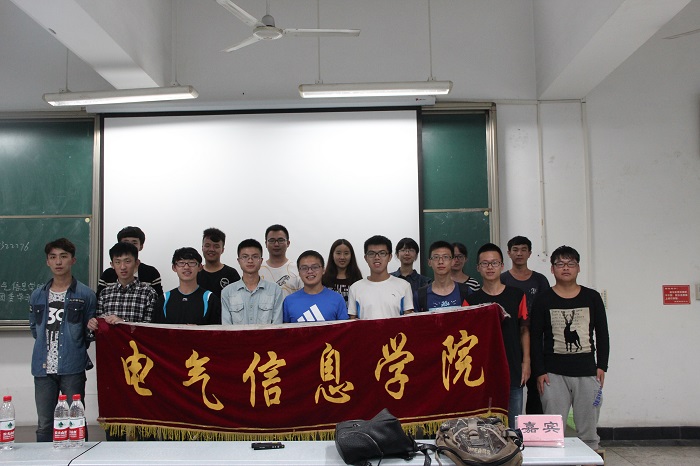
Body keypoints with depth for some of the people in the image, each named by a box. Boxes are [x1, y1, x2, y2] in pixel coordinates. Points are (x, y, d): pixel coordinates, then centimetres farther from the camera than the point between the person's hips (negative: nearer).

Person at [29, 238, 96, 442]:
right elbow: (34, 328, 20)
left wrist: (75, 348, 2)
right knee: (44, 424, 9)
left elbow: (90, 331, 5)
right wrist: (47, 347, 10)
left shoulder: (85, 295, 0)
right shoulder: (38, 295, 10)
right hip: (43, 368, 3)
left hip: (73, 369, -3)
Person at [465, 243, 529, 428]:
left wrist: (526, 362, 4)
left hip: (513, 371, 1)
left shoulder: (517, 295, 5)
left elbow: (524, 330, 10)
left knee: (513, 425, 7)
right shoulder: (472, 300, 3)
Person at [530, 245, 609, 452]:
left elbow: (602, 334, 11)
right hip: (553, 374, -1)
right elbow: (535, 338, 1)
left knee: (588, 433, 7)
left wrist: (601, 366, 4)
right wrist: (539, 372, -4)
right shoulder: (543, 300, 2)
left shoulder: (592, 297, 7)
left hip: (588, 373, 2)